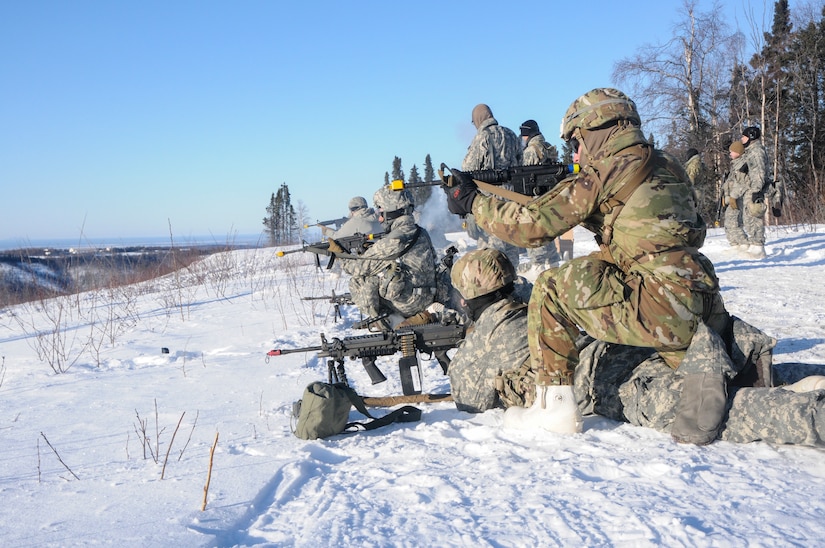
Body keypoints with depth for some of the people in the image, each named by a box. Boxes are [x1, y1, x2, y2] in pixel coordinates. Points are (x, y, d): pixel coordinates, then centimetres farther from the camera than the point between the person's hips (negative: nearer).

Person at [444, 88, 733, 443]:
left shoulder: (605, 174, -6)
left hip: (660, 314, -8)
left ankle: (554, 407, 3)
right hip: (707, 314, 8)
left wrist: (472, 201, 8)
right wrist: (578, 203, 23)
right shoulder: (668, 167, 17)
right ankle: (704, 365, 7)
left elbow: (531, 226, -5)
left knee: (551, 288, 2)